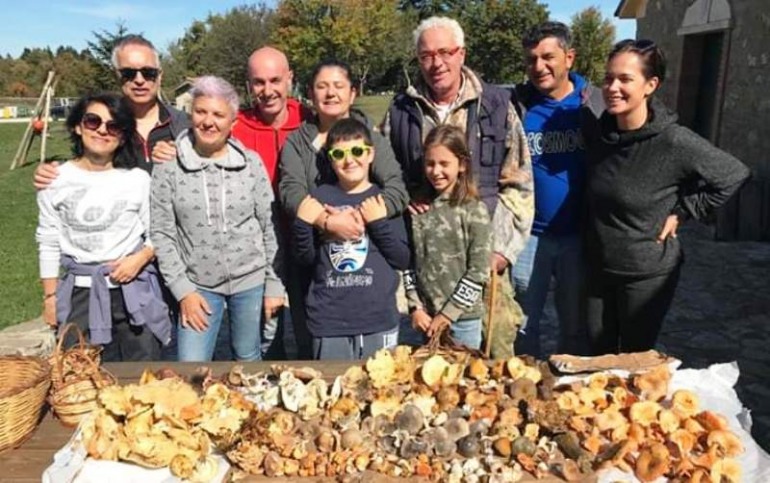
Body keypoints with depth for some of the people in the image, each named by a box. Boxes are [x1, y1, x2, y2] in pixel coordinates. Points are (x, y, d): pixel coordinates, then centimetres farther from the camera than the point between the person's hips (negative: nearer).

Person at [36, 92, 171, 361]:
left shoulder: (139, 179, -1)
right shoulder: (56, 180, 1)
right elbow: (49, 244, 6)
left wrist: (141, 257, -15)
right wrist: (50, 297, 7)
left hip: (135, 292, 0)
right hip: (80, 295, 1)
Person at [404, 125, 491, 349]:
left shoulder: (474, 210, -8)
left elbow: (479, 271, -10)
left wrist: (448, 314, -10)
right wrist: (415, 307, -4)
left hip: (463, 317, -3)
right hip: (425, 317, 3)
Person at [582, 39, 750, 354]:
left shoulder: (674, 142, -20)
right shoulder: (596, 133, -4)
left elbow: (733, 176, -10)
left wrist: (680, 212, -10)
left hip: (647, 274, -5)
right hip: (598, 269, 5)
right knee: (598, 358, 19)